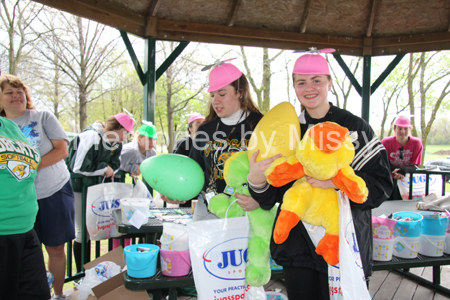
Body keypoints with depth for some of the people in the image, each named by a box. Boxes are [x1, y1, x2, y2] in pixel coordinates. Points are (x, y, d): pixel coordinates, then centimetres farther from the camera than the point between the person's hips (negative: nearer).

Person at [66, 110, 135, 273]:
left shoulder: (116, 143, 1)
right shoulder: (91, 137, -25)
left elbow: (114, 165, 4)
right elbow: (78, 167, -28)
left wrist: (109, 169, -18)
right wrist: (104, 168, -19)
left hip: (94, 187, 8)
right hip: (78, 187, -8)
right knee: (82, 231, -3)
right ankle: (80, 273, 12)